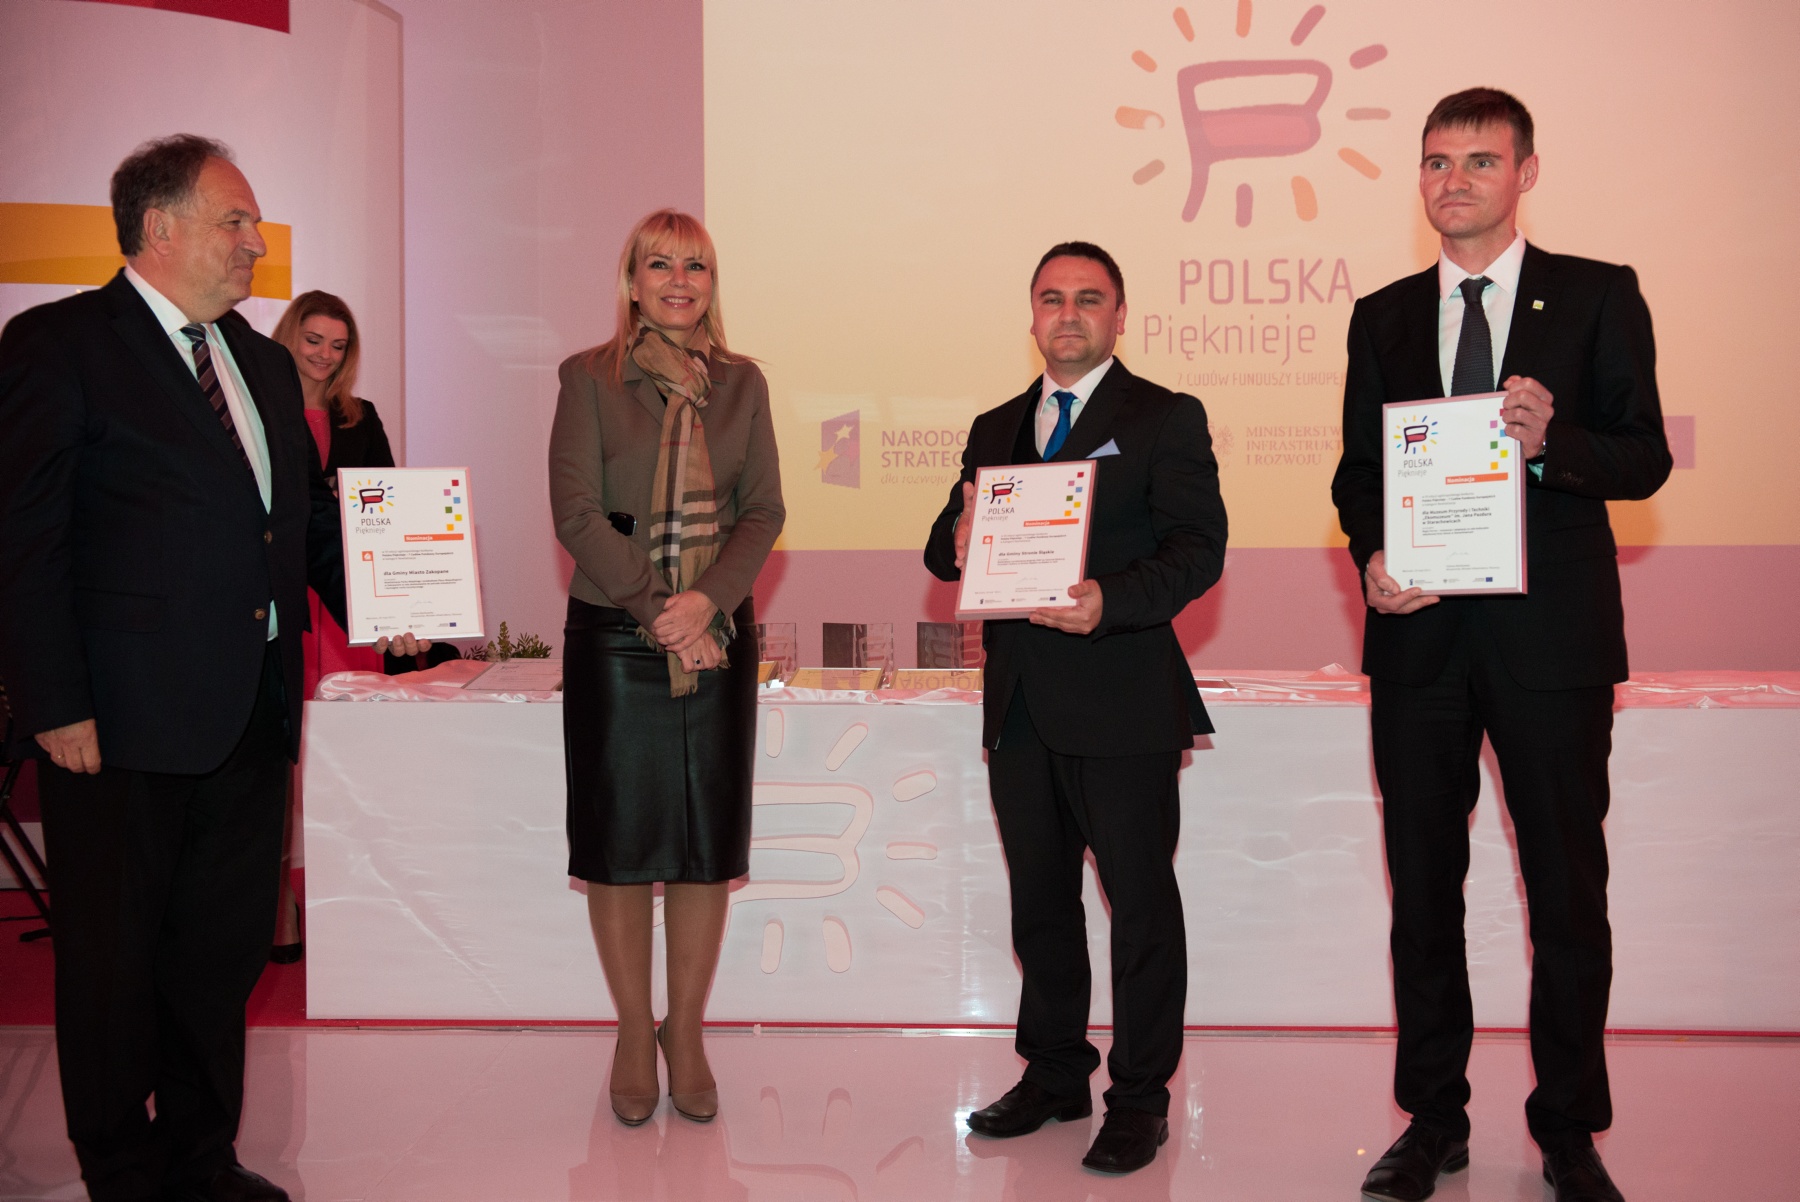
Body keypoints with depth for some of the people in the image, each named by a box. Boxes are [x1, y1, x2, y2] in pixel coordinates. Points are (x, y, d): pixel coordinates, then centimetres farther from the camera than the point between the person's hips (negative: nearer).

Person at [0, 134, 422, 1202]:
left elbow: (310, 516, 21)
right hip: (122, 719, -6)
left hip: (251, 715, 7)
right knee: (116, 962, 7)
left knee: (225, 952, 14)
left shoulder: (264, 363, 16)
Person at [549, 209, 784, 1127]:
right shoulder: (590, 378, 1)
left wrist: (707, 598, -12)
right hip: (613, 636, -2)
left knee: (708, 842, 5)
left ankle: (686, 1035, 19)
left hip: (717, 634, 2)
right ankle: (634, 1034, 19)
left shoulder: (740, 383, 9)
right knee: (619, 838, 4)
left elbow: (764, 510, 4)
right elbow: (577, 512, -6)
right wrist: (654, 609, -13)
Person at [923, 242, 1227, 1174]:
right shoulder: (996, 429, 17)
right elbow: (945, 549, 15)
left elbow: (1198, 548, -11)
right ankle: (1054, 1073, 28)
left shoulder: (1166, 419, 0)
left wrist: (1112, 599, -27)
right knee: (1040, 898, 14)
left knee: (1141, 902, 1)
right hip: (1021, 704, 6)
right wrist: (959, 539, -10)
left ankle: (1139, 1098, 13)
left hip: (1123, 701, -5)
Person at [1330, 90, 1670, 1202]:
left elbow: (1647, 459, -2)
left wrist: (1552, 439, -22)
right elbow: (1357, 469, 11)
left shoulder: (1599, 297, 3)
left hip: (1551, 636, -2)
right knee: (1423, 888, 10)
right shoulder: (1383, 318, 12)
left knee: (1569, 889, 4)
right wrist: (1373, 555, -9)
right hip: (1421, 634, 3)